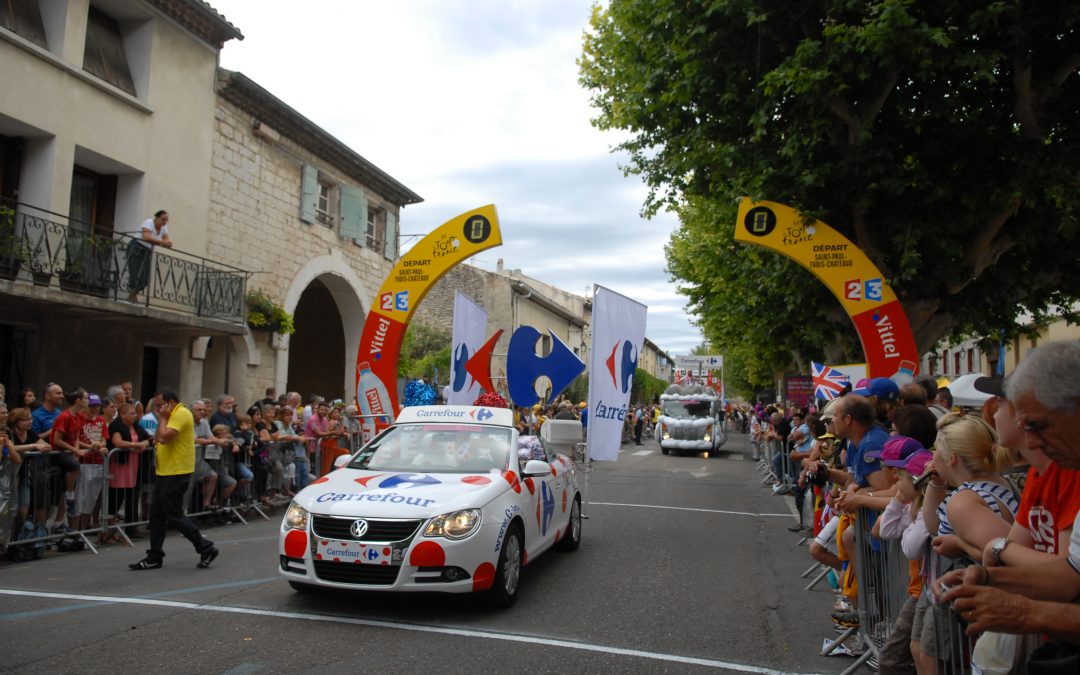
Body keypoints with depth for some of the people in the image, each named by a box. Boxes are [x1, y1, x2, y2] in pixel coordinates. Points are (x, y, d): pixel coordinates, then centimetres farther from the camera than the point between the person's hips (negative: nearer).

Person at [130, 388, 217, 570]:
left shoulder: (181, 413, -16)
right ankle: (154, 557, 20)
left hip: (176, 474, -10)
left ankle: (206, 548, 4)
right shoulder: (173, 415, 17)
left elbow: (165, 436, -26)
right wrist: (162, 418, 7)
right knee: (156, 515, 13)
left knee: (174, 516, -5)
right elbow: (160, 438, 19)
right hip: (165, 473, 10)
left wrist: (163, 418, -11)